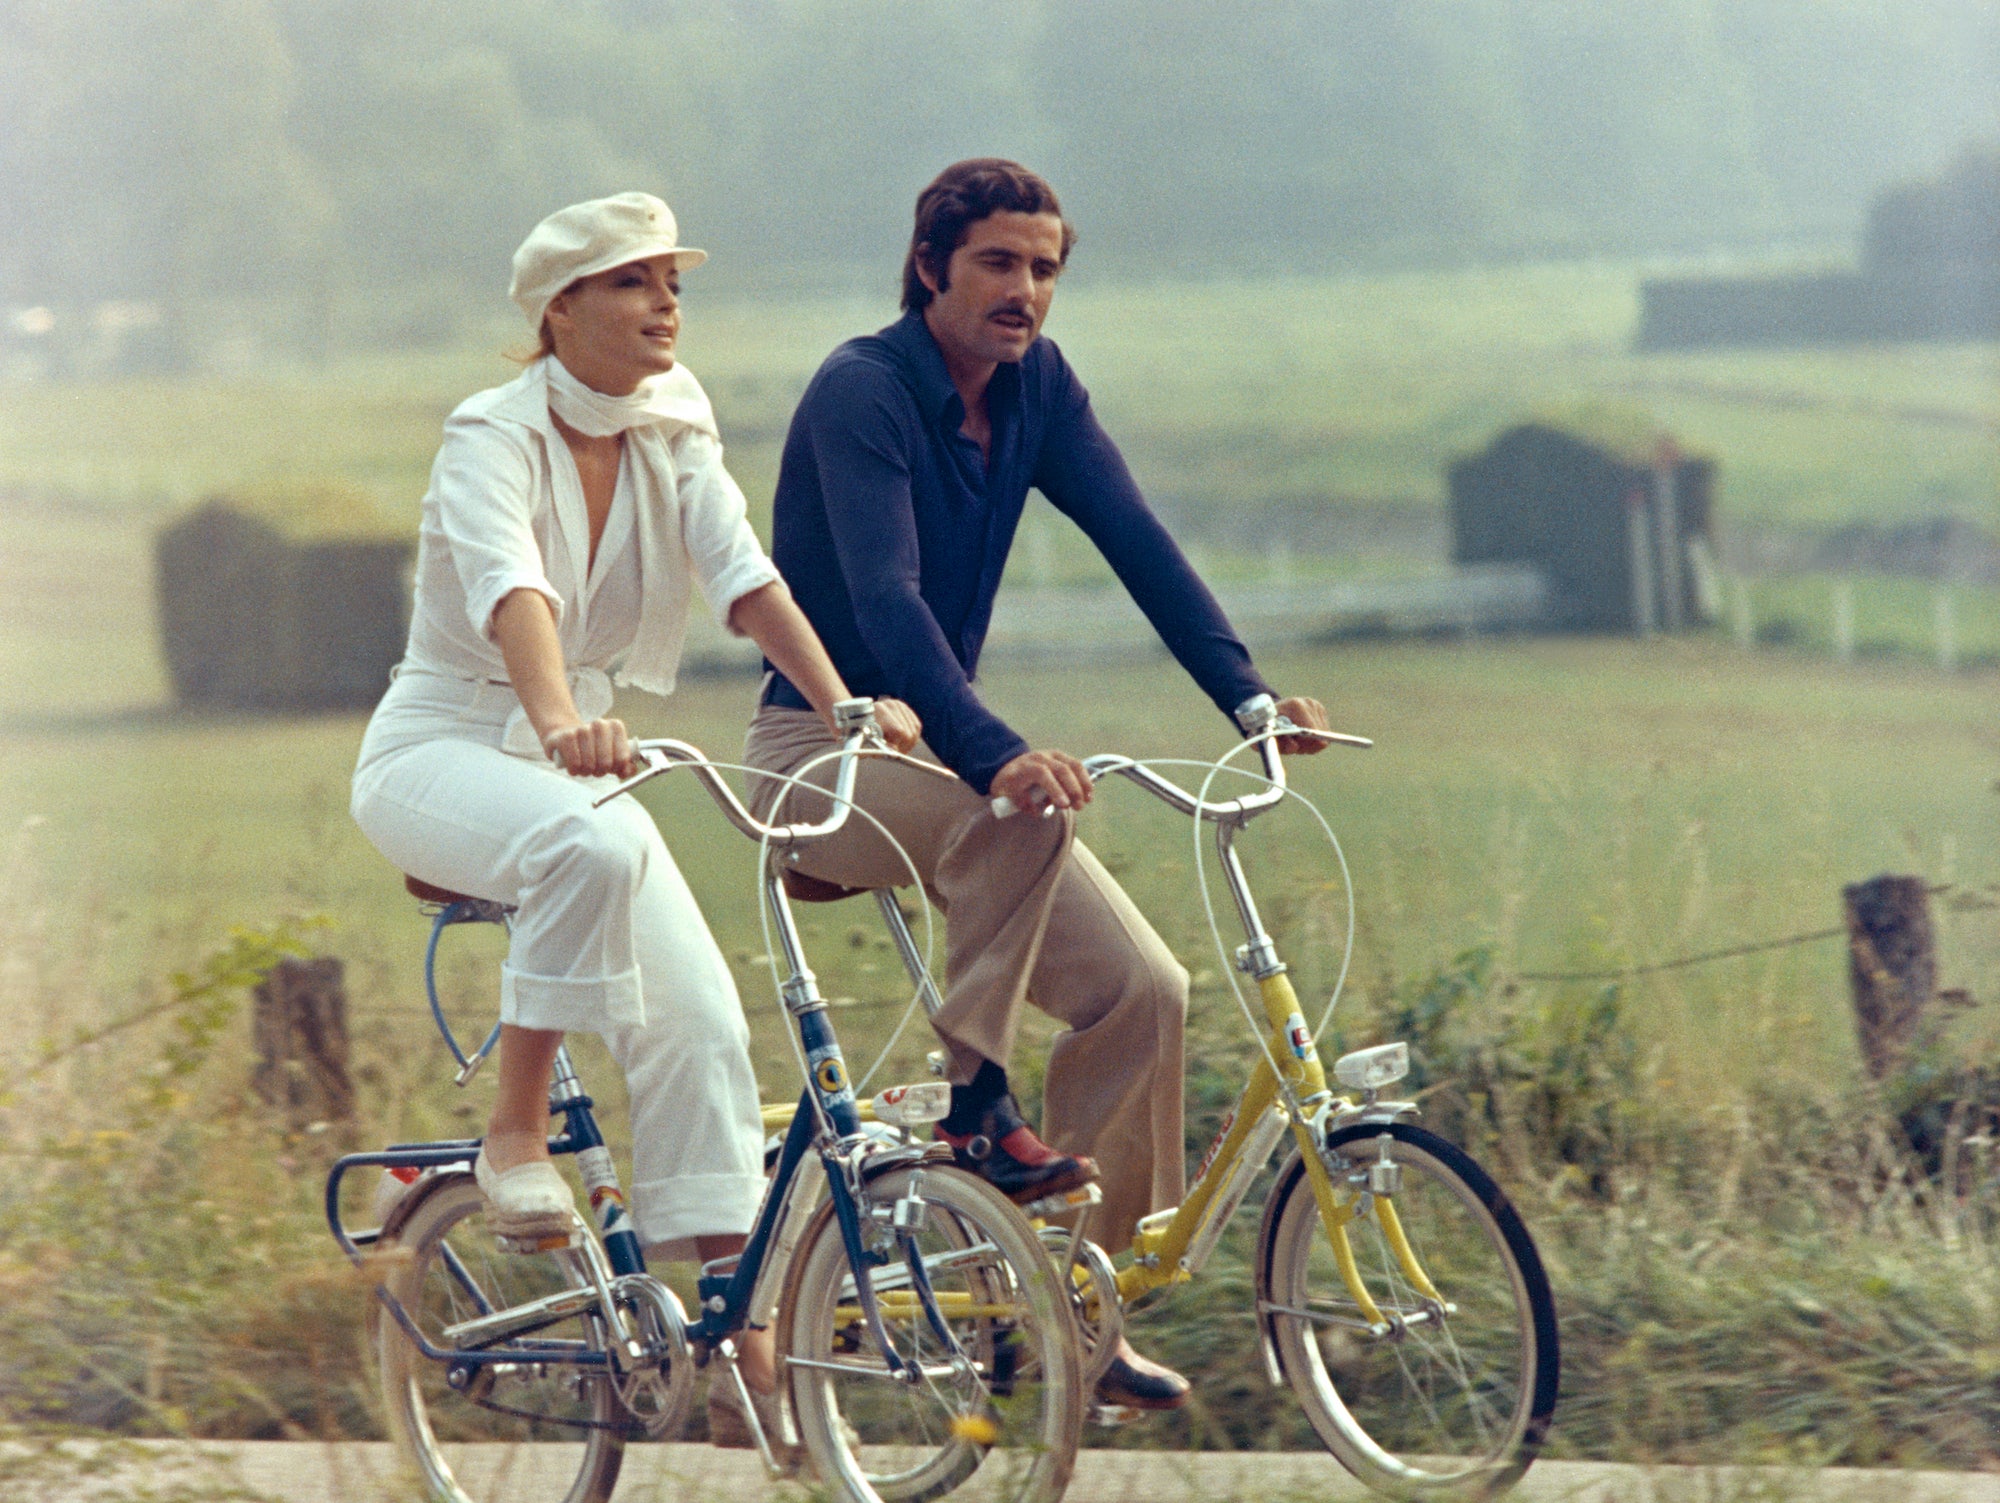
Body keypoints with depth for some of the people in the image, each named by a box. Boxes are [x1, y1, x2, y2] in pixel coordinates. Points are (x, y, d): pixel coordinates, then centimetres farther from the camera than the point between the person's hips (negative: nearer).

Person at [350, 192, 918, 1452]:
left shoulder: (672, 429, 1)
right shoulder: (495, 436, -17)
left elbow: (744, 575, -11)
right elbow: (511, 589, -36)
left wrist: (844, 703, -28)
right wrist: (561, 722, -55)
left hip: (574, 759, 6)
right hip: (441, 750, -6)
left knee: (700, 1021, -10)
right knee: (595, 841, -39)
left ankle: (744, 1347, -9)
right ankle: (517, 1135, -22)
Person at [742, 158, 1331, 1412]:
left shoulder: (1036, 387, 3)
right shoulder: (861, 392, -19)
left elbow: (1138, 543, -3)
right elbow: (886, 600, -31)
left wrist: (1251, 697, -17)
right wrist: (993, 753, -45)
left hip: (939, 747, 7)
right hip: (822, 752, -7)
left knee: (1143, 990, -7)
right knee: (1022, 812, -38)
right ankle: (974, 1103, -24)